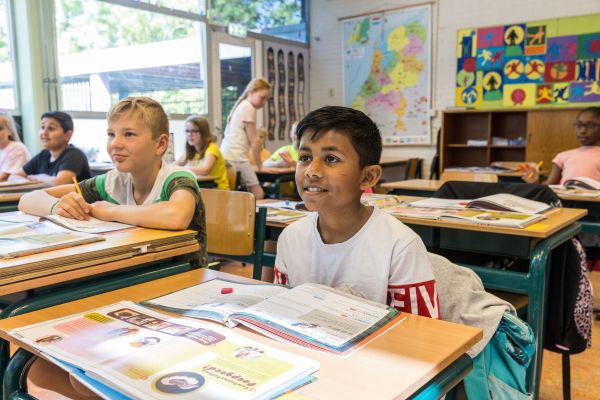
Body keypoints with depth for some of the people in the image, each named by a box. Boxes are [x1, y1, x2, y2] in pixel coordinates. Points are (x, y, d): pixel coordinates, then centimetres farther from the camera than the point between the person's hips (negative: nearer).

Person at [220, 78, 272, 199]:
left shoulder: (241, 106, 23)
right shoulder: (249, 108, -5)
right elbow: (253, 141, -6)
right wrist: (259, 165, 3)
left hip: (226, 155, 10)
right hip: (236, 157, -10)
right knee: (258, 194, -11)